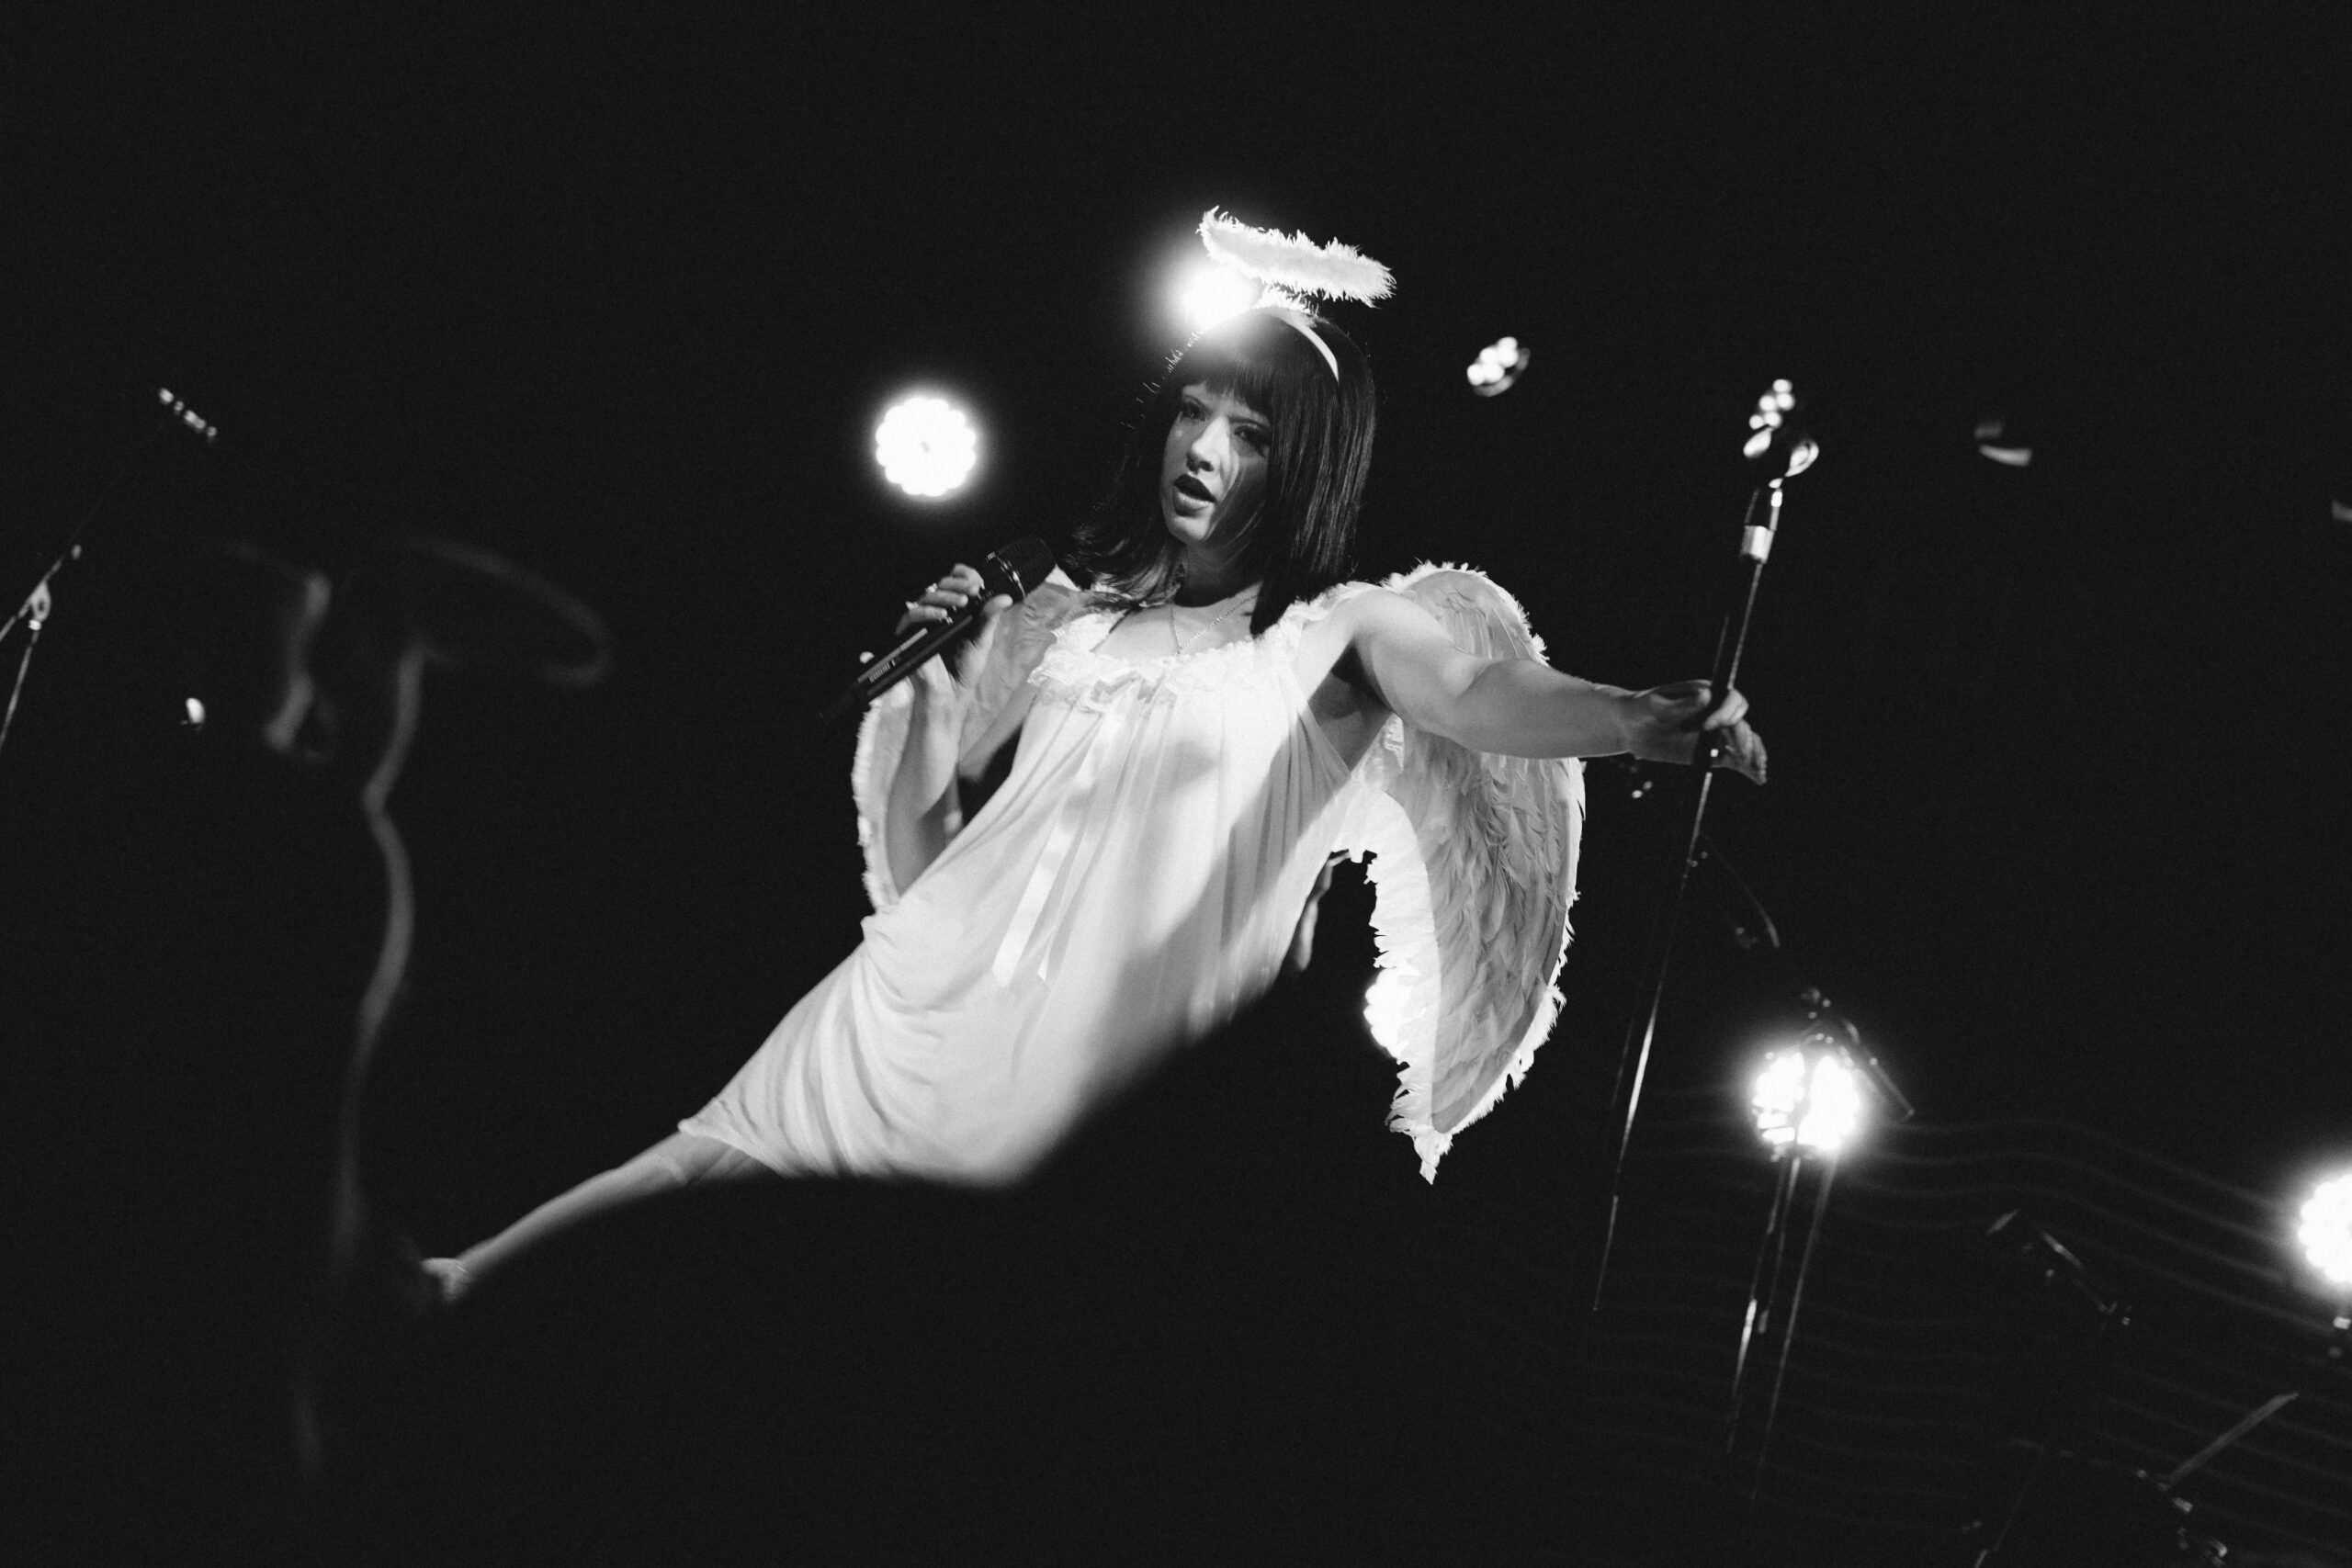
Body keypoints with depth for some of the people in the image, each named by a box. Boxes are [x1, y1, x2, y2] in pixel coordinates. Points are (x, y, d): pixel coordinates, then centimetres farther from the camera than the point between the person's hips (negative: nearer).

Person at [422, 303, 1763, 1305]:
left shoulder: (1338, 633, 5)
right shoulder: (1062, 611, 18)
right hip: (927, 1009, 4)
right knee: (713, 1164, -8)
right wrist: (931, 682, 3)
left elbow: (1486, 690, -17)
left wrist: (1649, 720, -37)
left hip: (1118, 1062, -4)